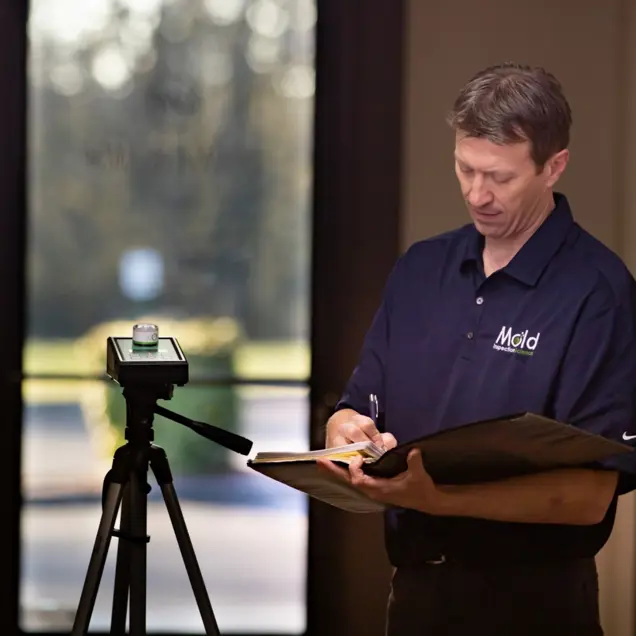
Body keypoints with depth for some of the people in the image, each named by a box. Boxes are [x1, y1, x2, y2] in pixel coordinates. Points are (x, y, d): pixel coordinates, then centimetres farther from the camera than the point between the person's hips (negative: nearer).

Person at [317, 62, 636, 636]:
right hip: (414, 586, 6)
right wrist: (349, 430, -12)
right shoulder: (421, 269, 7)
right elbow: (357, 409, 11)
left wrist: (442, 497, -29)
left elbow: (590, 494, -19)